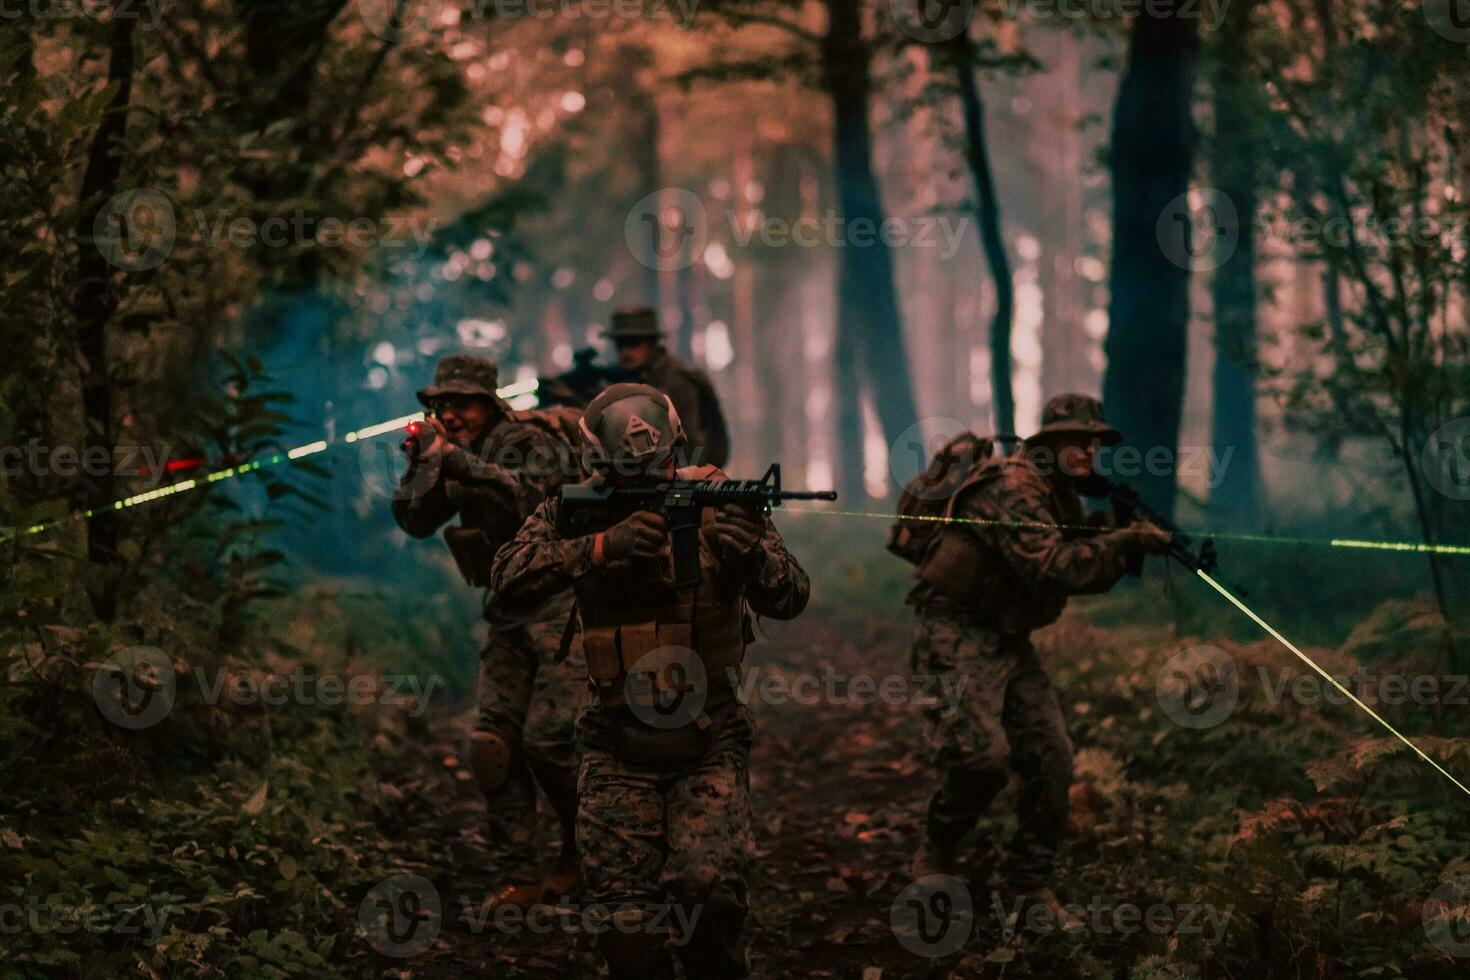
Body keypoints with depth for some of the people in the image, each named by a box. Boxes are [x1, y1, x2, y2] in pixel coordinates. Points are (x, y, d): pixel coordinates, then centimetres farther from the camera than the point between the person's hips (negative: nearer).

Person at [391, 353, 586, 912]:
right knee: (493, 744, -2)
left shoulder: (533, 442, -12)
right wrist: (424, 463, -8)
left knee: (548, 738, -14)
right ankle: (518, 877, 2)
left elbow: (530, 495, -31)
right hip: (509, 614, 7)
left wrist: (459, 462, -32)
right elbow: (414, 520, 7)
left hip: (564, 607, -7)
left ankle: (585, 850, 9)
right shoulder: (457, 453, 11)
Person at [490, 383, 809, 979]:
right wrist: (602, 546, -29)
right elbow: (510, 575, -17)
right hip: (618, 752, 1)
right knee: (627, 929, -5)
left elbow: (790, 600, -10)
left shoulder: (717, 501, -4)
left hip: (708, 746, -1)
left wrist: (754, 554, -32)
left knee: (710, 890, -18)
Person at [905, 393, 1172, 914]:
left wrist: (1127, 543, -3)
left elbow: (1083, 572, 15)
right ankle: (935, 857, 3)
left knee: (1051, 756, 3)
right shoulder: (1012, 489, -20)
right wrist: (1125, 542, -26)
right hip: (957, 636, -10)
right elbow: (1051, 568, -30)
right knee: (982, 755, -21)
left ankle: (1033, 882, 13)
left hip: (1008, 640, 10)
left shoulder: (1060, 497, 12)